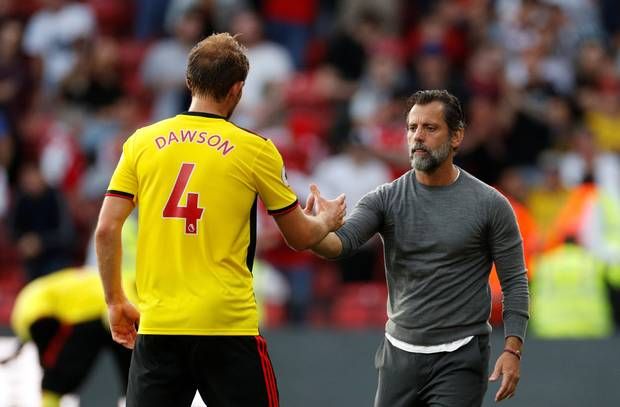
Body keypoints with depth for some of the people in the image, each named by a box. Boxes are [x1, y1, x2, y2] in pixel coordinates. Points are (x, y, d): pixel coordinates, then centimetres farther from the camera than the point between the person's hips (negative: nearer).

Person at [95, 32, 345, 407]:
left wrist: (116, 302, 14)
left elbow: (106, 231, 2)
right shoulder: (254, 150, -1)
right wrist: (327, 221, 30)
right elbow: (300, 236, 8)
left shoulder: (141, 143, 5)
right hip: (228, 326, -2)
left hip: (156, 325, 2)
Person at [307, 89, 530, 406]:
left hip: (459, 358, -3)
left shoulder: (489, 205, -4)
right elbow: (343, 241, -16)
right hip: (399, 354, 4)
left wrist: (512, 349, -11)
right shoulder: (385, 199, 1)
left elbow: (514, 281, -1)